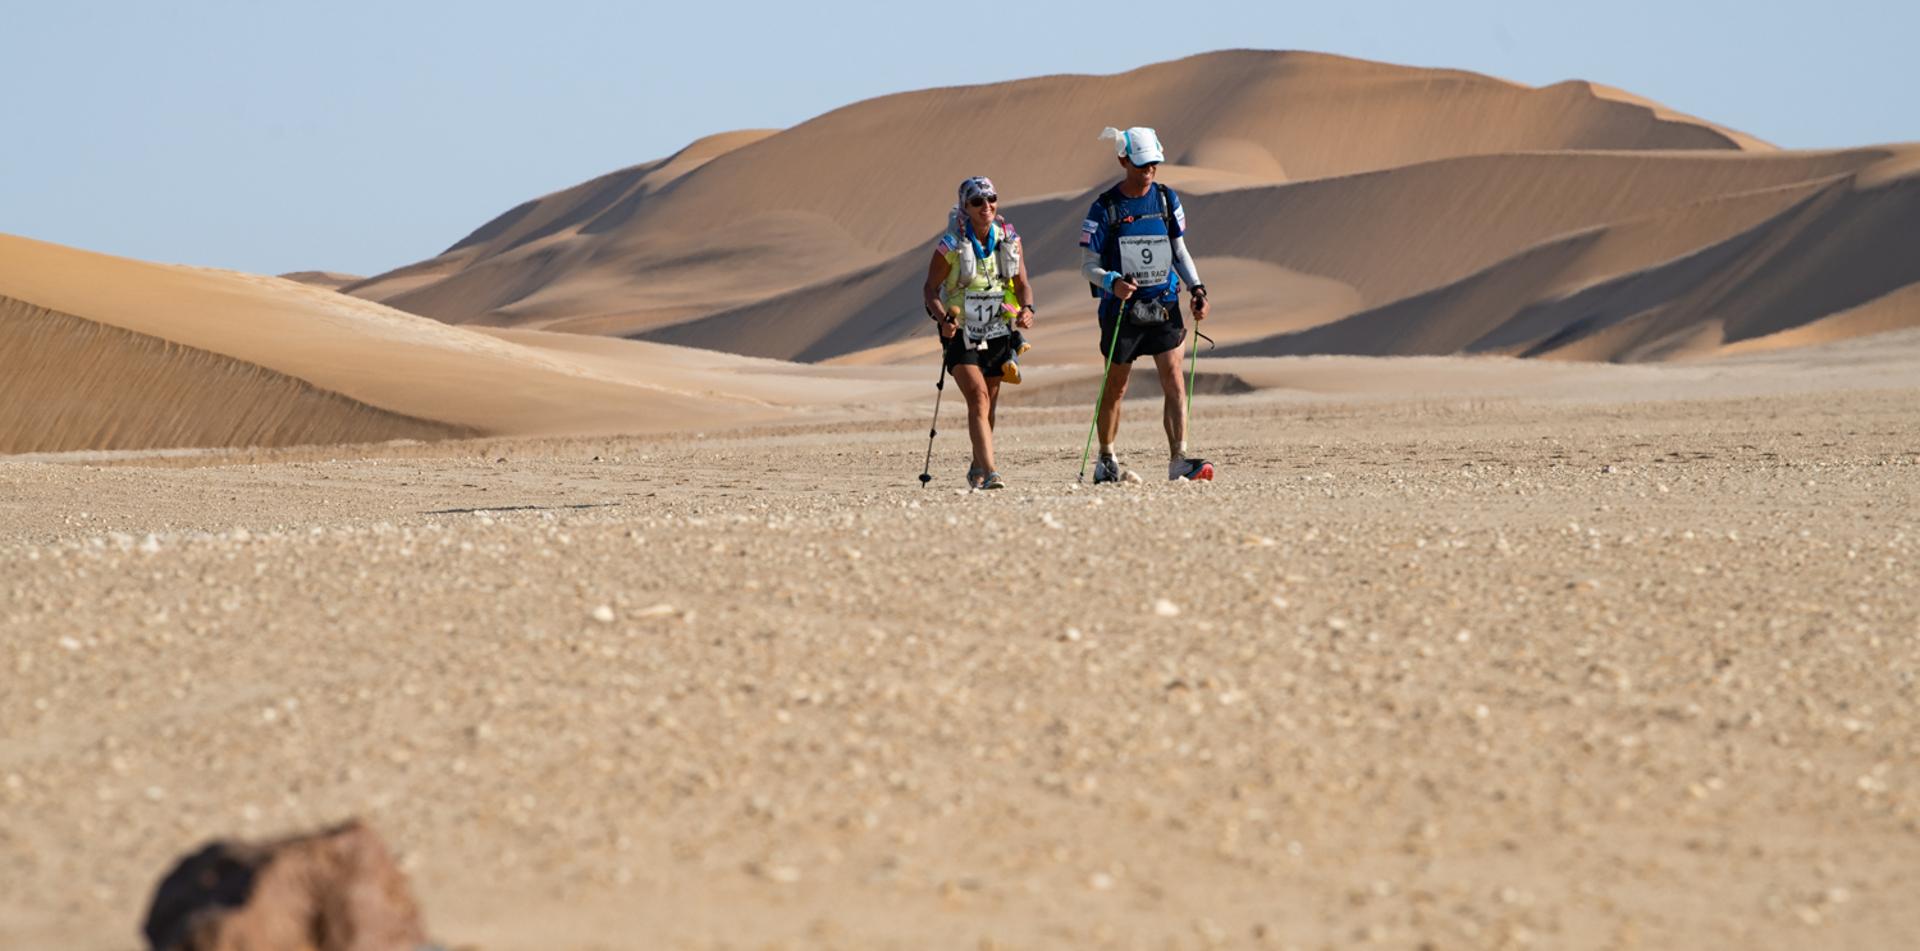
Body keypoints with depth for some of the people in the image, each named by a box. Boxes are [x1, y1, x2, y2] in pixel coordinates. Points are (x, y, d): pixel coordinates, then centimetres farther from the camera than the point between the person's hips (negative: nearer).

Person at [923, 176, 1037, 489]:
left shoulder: (1009, 239, 1)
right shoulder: (951, 245, -11)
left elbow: (1022, 283, 7)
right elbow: (930, 288, -5)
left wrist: (1026, 308, -13)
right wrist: (942, 318, -23)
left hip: (998, 332, 4)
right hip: (961, 335, -4)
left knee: (989, 404, 13)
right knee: (978, 399, -18)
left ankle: (978, 468, 32)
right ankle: (989, 472, -26)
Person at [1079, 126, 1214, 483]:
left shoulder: (1167, 199, 5)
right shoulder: (1105, 208, -6)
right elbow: (1088, 265, -5)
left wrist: (1197, 289, 3)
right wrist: (1112, 282, -25)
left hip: (1164, 306, 3)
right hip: (1122, 308, -2)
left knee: (1174, 381, -11)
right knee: (1115, 387, 9)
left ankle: (1178, 459, -16)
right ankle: (1106, 462, 24)